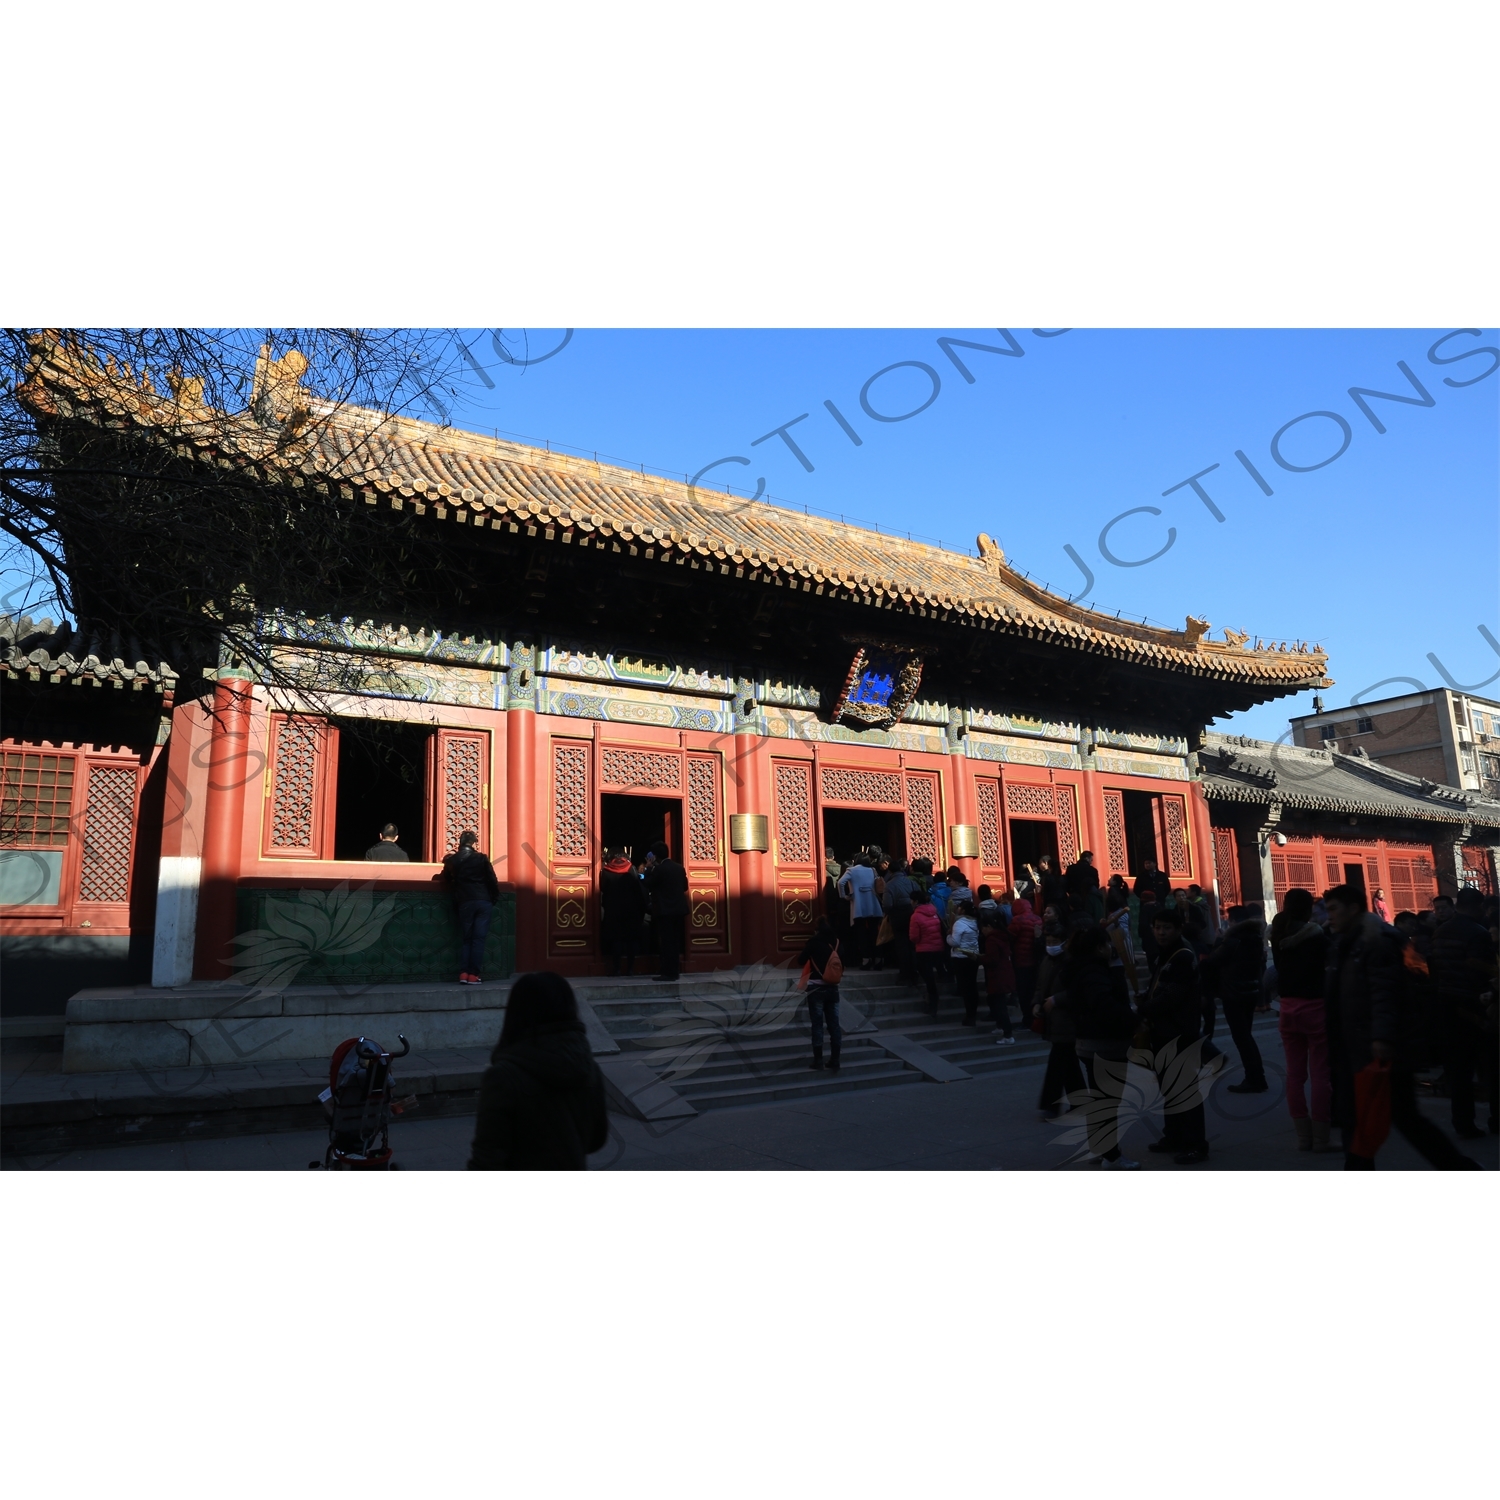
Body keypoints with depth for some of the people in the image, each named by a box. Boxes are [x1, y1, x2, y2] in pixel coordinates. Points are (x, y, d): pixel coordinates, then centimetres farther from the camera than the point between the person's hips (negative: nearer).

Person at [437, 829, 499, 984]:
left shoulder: (452, 859, 7)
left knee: (465, 938, 10)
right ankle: (473, 975, -4)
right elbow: (492, 880, 0)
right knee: (479, 938, 0)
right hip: (484, 902, -1)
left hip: (465, 903, 1)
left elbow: (444, 878, 20)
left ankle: (463, 973, 3)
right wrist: (494, 898, 11)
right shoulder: (482, 858, 2)